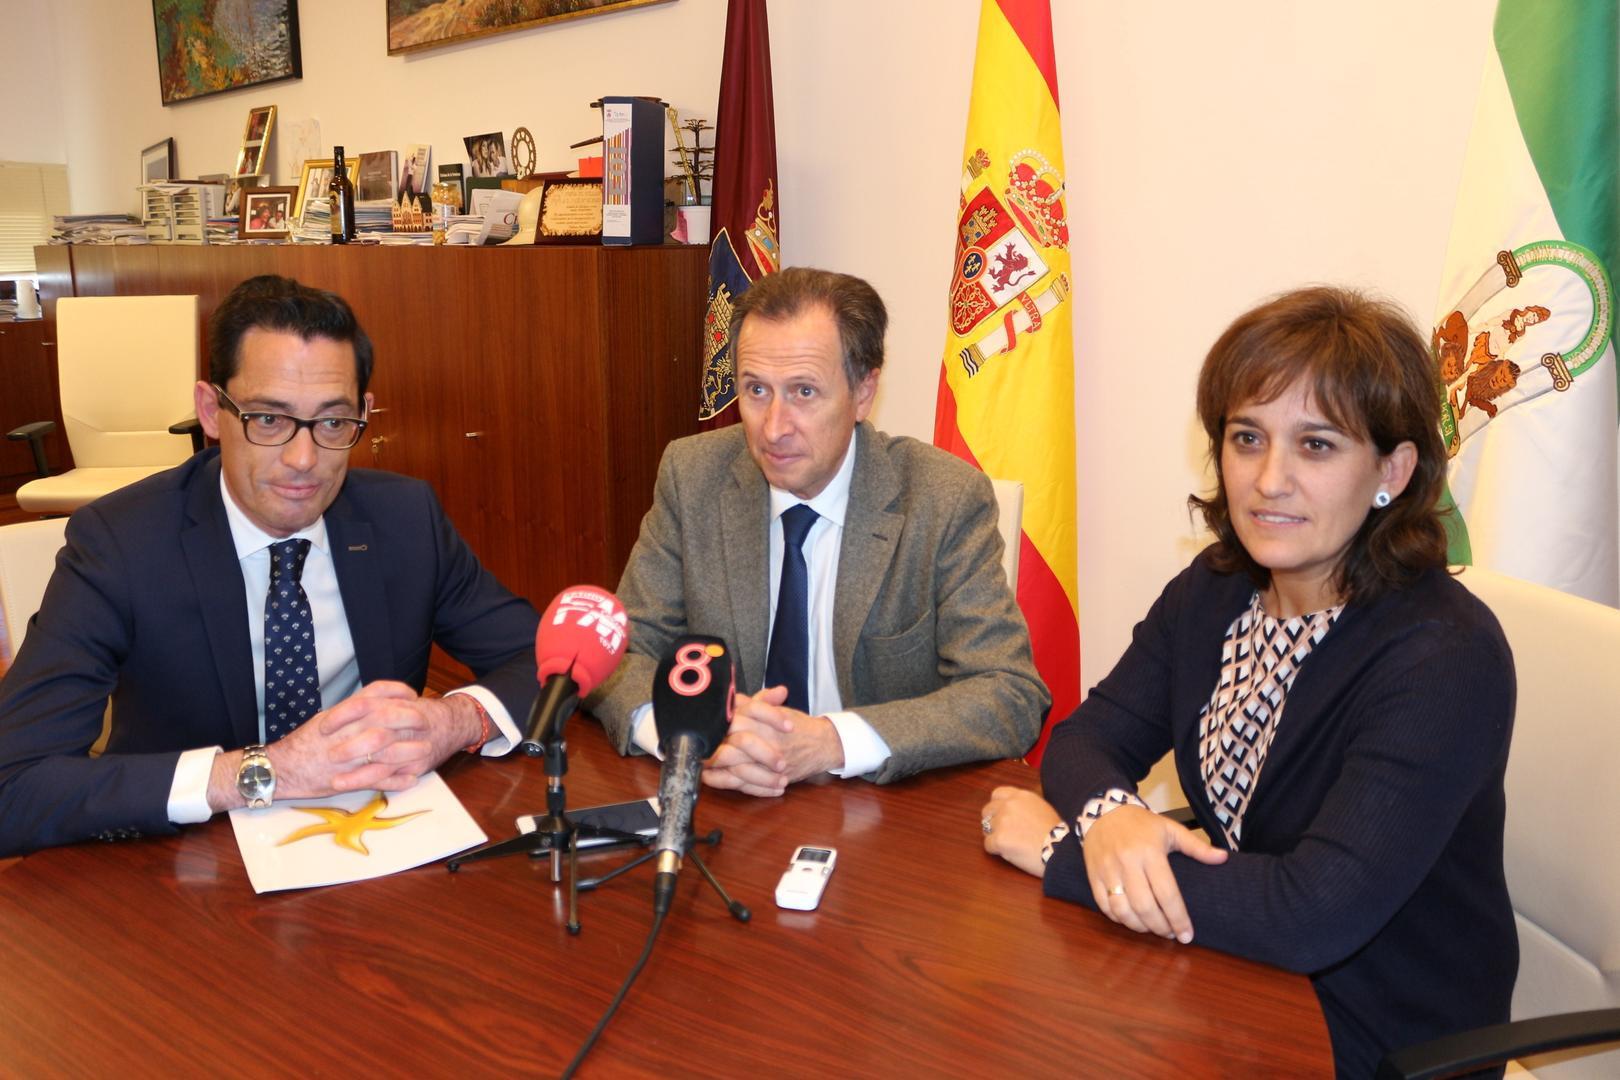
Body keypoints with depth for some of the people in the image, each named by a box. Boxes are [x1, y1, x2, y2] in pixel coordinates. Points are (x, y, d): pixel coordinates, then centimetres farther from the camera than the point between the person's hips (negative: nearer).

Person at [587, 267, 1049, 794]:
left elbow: (1012, 698, -15)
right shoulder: (692, 476, -4)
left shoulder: (947, 500, -12)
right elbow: (621, 651, -2)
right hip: (729, 809, 3)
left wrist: (833, 741, -29)